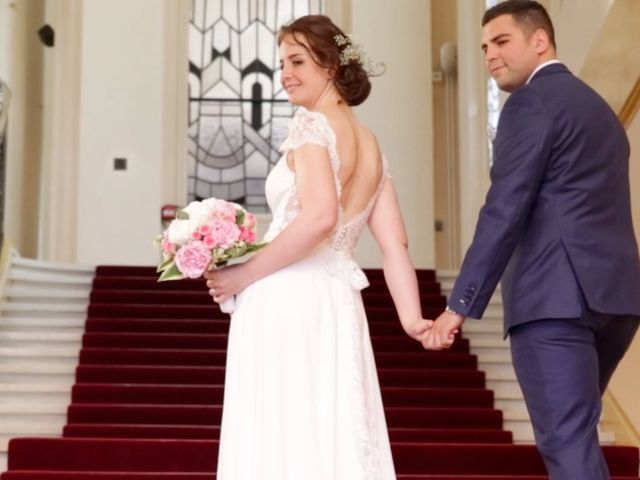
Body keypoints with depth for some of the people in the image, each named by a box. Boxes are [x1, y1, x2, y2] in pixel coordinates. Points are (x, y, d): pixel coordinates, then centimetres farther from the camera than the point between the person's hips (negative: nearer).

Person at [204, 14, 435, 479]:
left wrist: (244, 275, -14)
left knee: (282, 442, -4)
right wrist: (412, 319, 4)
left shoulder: (312, 123, -7)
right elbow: (395, 243, 9)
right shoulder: (371, 144, 17)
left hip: (287, 303, -8)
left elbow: (319, 217, -22)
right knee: (333, 440, 9)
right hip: (338, 306, 8)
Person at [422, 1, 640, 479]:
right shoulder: (598, 106, 24)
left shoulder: (531, 102, -5)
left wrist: (460, 305, -13)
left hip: (557, 295, -9)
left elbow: (504, 211, -13)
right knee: (575, 433, 19)